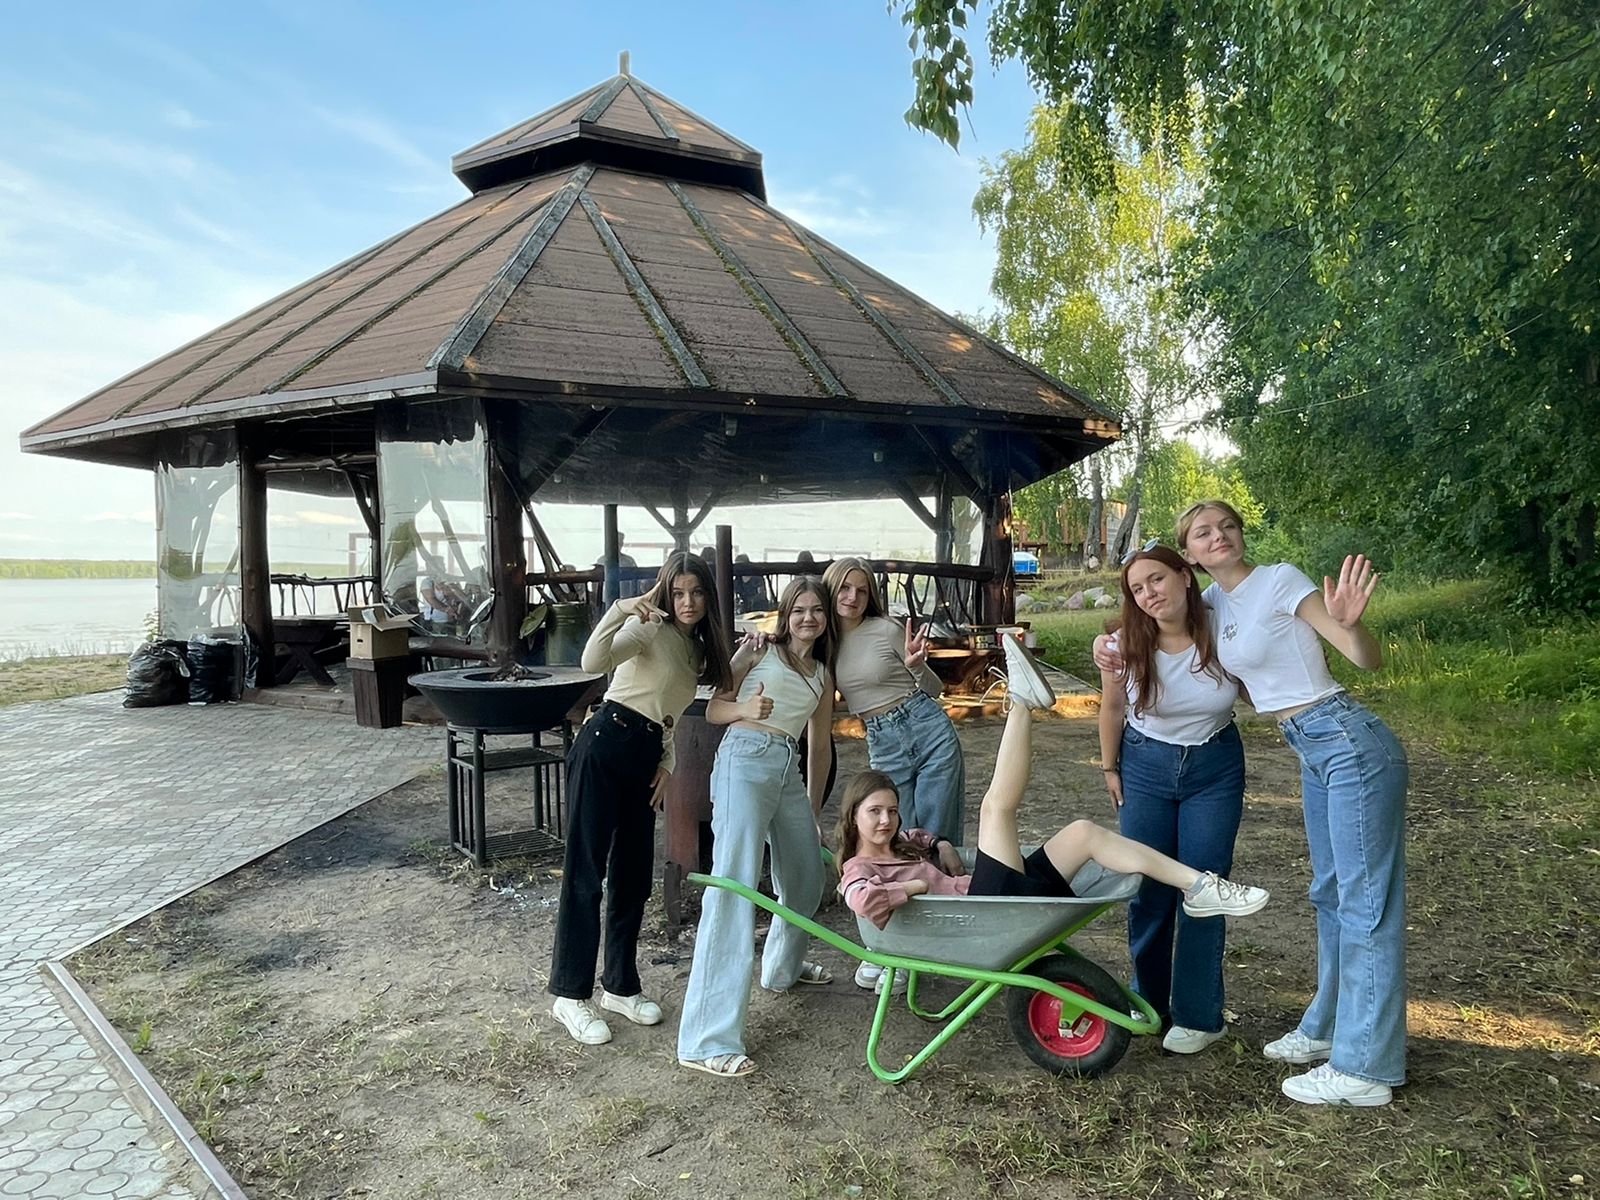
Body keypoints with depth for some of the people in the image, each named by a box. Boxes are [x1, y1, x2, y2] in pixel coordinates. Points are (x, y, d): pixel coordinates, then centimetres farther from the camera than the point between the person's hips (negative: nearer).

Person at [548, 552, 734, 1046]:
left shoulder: (698, 649, 17)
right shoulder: (650, 628, -8)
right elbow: (593, 662, -25)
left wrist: (668, 762, 9)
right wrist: (619, 610, -37)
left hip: (645, 759, 8)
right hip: (604, 749, -8)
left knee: (633, 876, 12)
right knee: (585, 873, -2)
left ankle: (620, 986, 26)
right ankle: (570, 995, 7)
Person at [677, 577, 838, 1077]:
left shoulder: (822, 676, 19)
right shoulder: (759, 650, 5)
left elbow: (820, 747, 23)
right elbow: (713, 710, 3)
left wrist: (814, 815, 24)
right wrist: (747, 708, -18)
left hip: (789, 771, 7)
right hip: (745, 760, -7)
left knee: (807, 877, 17)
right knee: (735, 886, -16)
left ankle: (784, 966, 47)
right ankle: (707, 1040, -18)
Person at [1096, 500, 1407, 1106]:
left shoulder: (1281, 580, -12)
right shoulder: (1213, 601, 8)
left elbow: (1368, 660, -17)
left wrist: (1348, 623, -38)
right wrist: (1119, 653, 5)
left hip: (1349, 742, -9)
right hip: (1314, 754, 9)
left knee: (1366, 899, -2)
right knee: (1332, 892, 19)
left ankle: (1365, 1069, 5)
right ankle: (1328, 1027, 33)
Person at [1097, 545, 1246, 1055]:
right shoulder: (1126, 644, -15)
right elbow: (1112, 709, 1)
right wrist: (1109, 768, 7)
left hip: (1215, 768, -1)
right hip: (1146, 767, 1)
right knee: (1148, 890, 6)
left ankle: (1198, 1016, 14)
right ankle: (1148, 1003, 26)